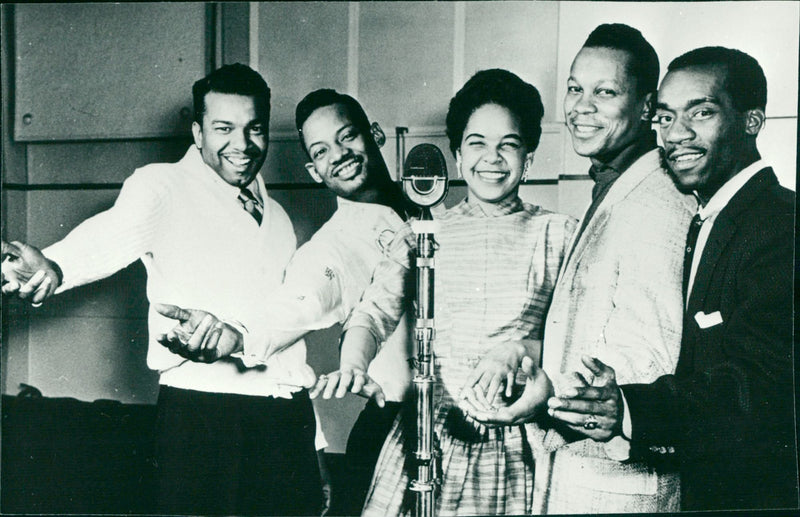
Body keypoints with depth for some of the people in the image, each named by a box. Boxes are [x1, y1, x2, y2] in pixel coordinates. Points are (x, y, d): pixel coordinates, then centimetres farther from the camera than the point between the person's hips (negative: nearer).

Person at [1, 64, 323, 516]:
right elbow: (110, 236, -21)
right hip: (200, 414, -5)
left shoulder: (277, 217, 18)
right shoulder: (163, 186, -1)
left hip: (290, 417, 6)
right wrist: (52, 265, -44)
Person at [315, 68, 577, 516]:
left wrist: (517, 349, -18)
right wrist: (353, 365, -19)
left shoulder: (559, 235, 7)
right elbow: (375, 312, 1)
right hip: (428, 433, 2)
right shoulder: (424, 234, 13)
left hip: (517, 445, -1)